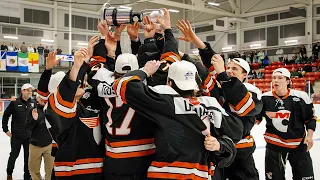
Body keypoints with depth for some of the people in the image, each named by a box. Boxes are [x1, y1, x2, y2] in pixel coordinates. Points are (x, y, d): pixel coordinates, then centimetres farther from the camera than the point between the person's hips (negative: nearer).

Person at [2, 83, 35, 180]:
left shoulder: (34, 103, -1)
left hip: (29, 136, 2)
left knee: (28, 157, 10)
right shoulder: (15, 103, -9)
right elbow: (6, 115, -2)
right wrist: (6, 129, -3)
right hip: (16, 136, -2)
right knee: (14, 155, 12)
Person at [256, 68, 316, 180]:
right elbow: (256, 117, 8)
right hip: (274, 144, 1)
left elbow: (310, 117, 1)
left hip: (298, 144, -1)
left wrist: (309, 135, -6)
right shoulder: (265, 98, -7)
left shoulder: (301, 97, -11)